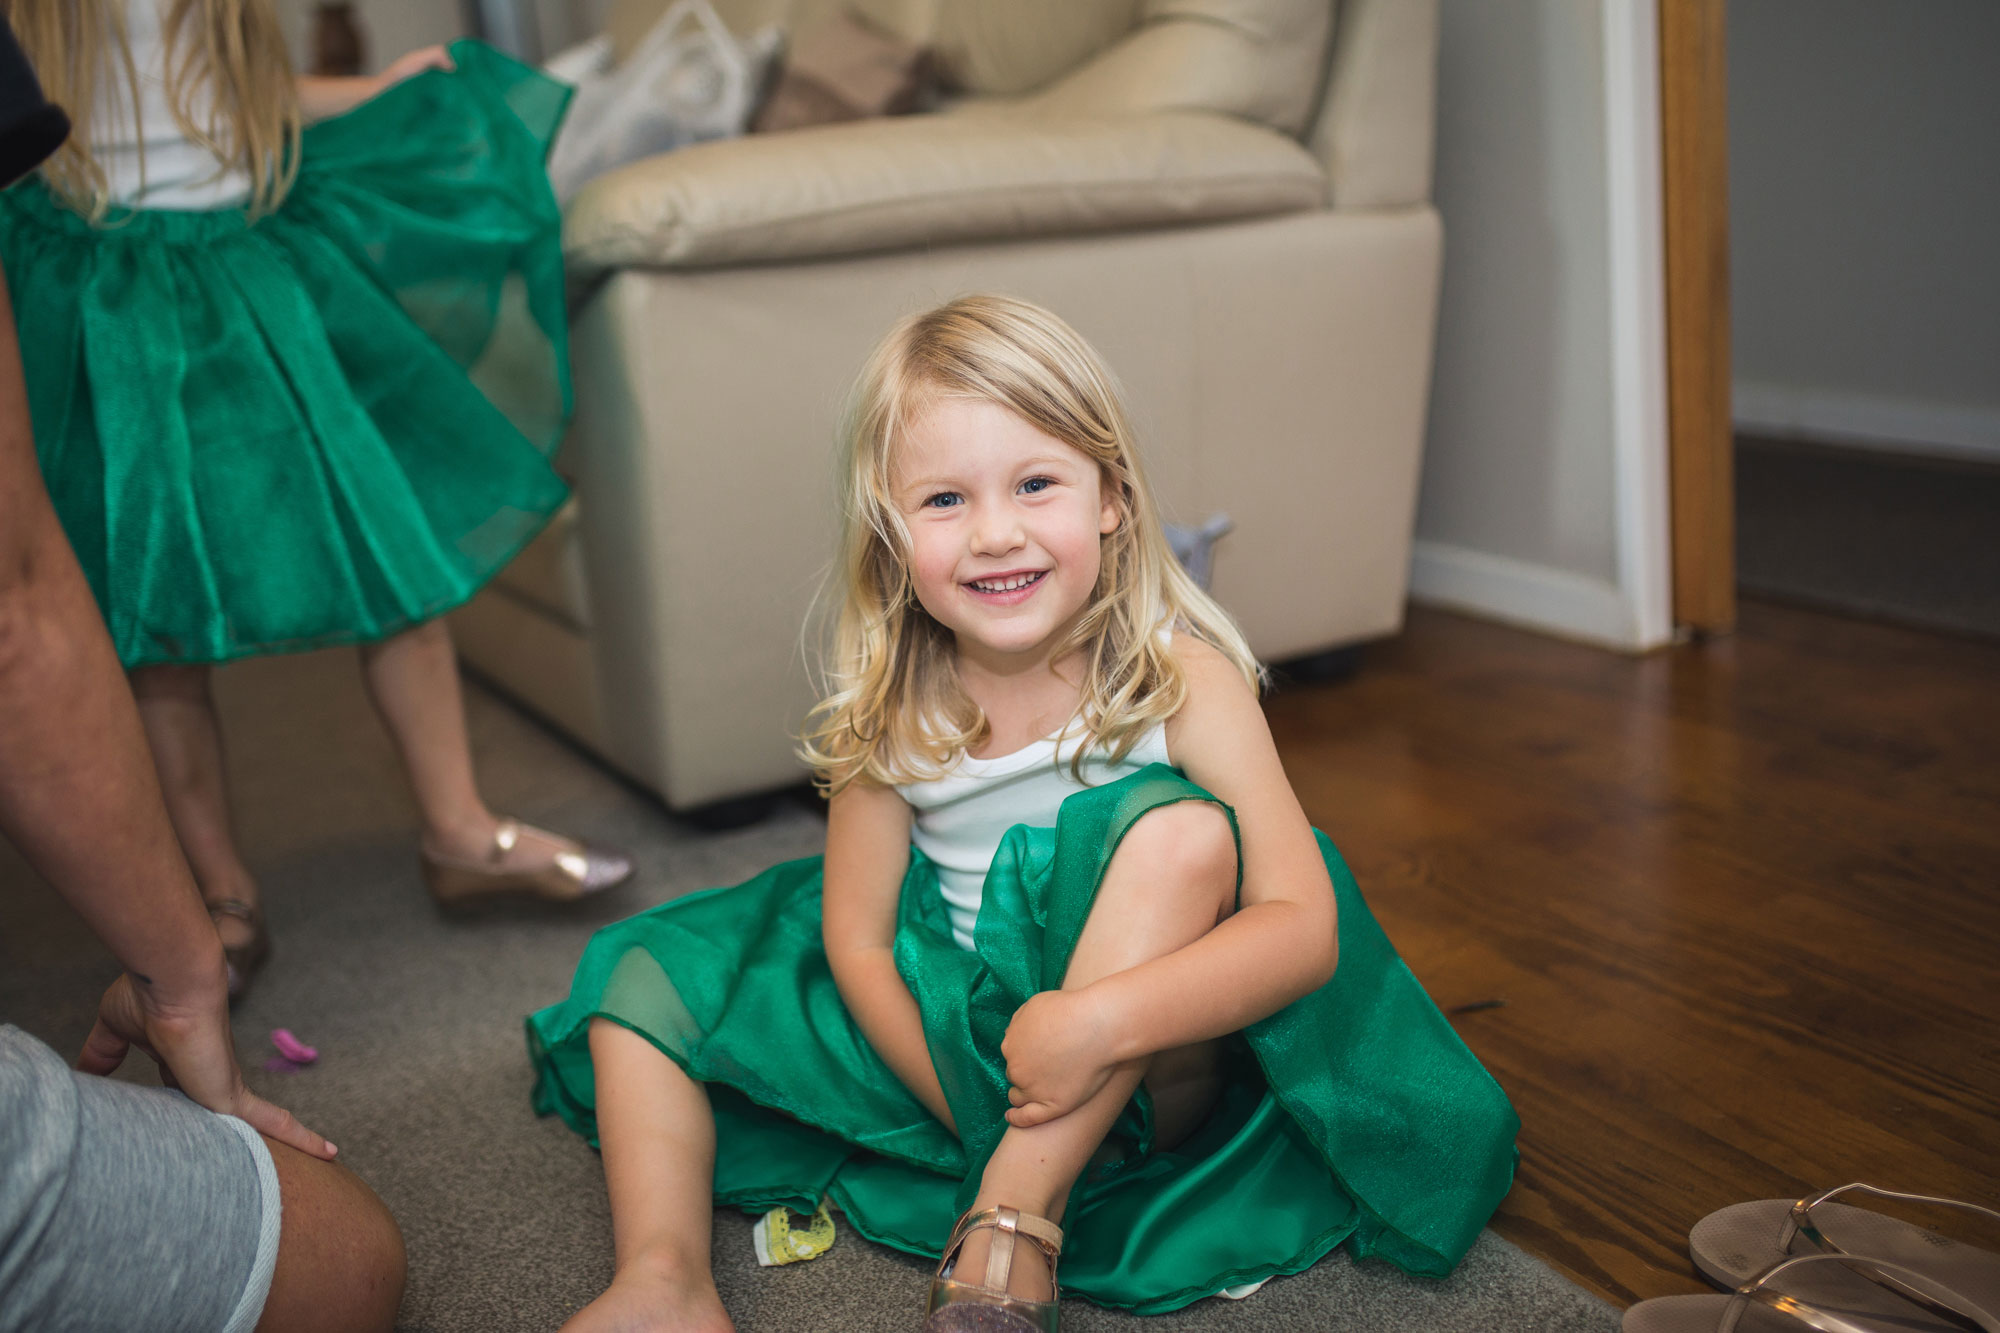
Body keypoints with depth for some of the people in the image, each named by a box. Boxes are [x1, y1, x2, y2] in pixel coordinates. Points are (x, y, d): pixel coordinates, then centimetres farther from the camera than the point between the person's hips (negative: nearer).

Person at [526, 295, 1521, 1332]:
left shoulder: (1179, 676, -19)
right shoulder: (889, 708, -11)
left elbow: (1306, 927, -25)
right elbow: (858, 939, -6)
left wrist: (1103, 1022, -38)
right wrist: (966, 1104, -19)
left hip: (1144, 1076, -3)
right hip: (948, 1035, 4)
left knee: (1182, 829, -33)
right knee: (647, 975, 0)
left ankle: (1009, 1239, -29)